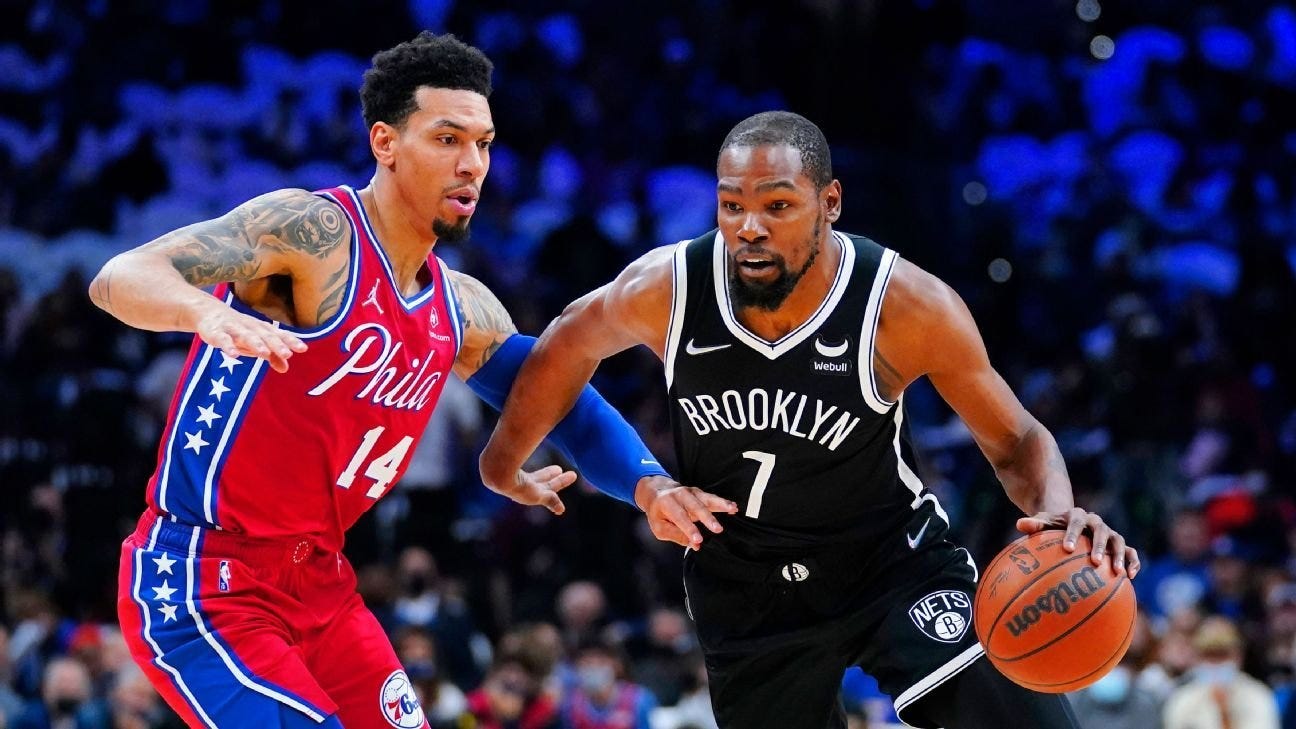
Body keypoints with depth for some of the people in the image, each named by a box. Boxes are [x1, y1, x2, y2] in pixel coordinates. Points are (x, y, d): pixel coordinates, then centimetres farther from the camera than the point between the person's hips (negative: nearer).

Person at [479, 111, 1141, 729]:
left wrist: (1056, 509, -35)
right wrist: (504, 463, 17)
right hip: (742, 587, 2)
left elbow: (1016, 440, -13)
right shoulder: (662, 290, -18)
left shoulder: (907, 306, -24)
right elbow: (573, 344, 6)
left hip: (892, 560, -2)